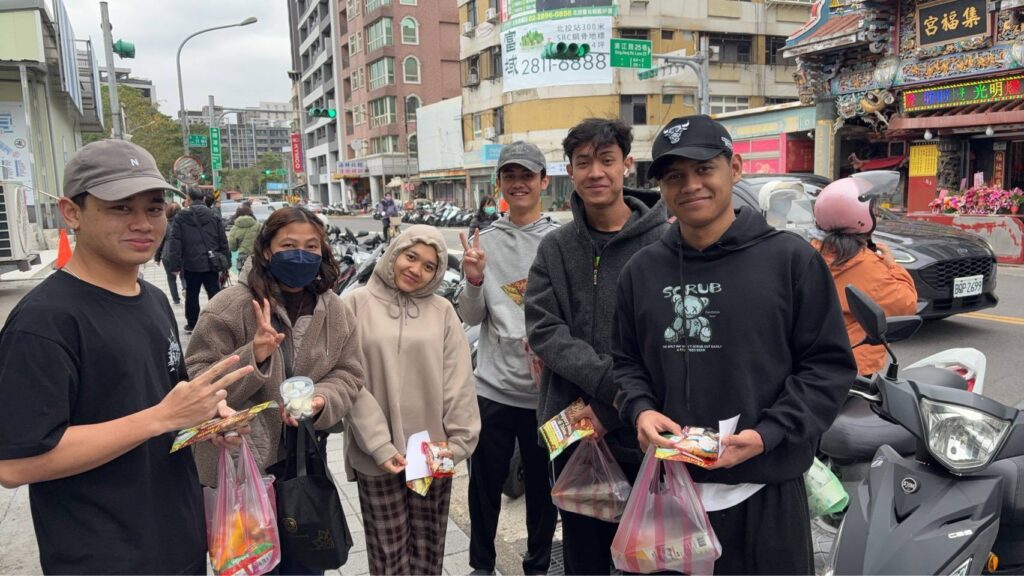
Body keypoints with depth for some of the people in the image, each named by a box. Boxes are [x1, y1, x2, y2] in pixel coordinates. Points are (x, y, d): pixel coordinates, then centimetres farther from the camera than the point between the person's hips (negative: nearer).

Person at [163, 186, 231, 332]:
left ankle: (191, 324, 22)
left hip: (191, 264, -1)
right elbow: (223, 242, 1)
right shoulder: (214, 217, 2)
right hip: (211, 263, 1)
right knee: (214, 293, 3)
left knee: (191, 295, 13)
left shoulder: (181, 218, -2)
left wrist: (175, 265, -3)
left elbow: (175, 243, -6)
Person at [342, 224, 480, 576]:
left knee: (428, 547, 16)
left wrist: (458, 442, -8)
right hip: (376, 454, -1)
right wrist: (380, 446, -15)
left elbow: (458, 382, -1)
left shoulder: (442, 310, 0)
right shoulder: (359, 303, -4)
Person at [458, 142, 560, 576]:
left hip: (546, 388, -1)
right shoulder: (485, 242, 3)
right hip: (493, 387, 1)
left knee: (543, 486, 15)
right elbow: (471, 317, 2)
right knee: (485, 482, 14)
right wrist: (474, 280, -16)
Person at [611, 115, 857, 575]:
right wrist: (640, 410, -7)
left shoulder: (792, 259, -6)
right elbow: (625, 359, 12)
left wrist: (768, 435, -17)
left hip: (765, 492, -3)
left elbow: (829, 364, -5)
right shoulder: (642, 270, 5)